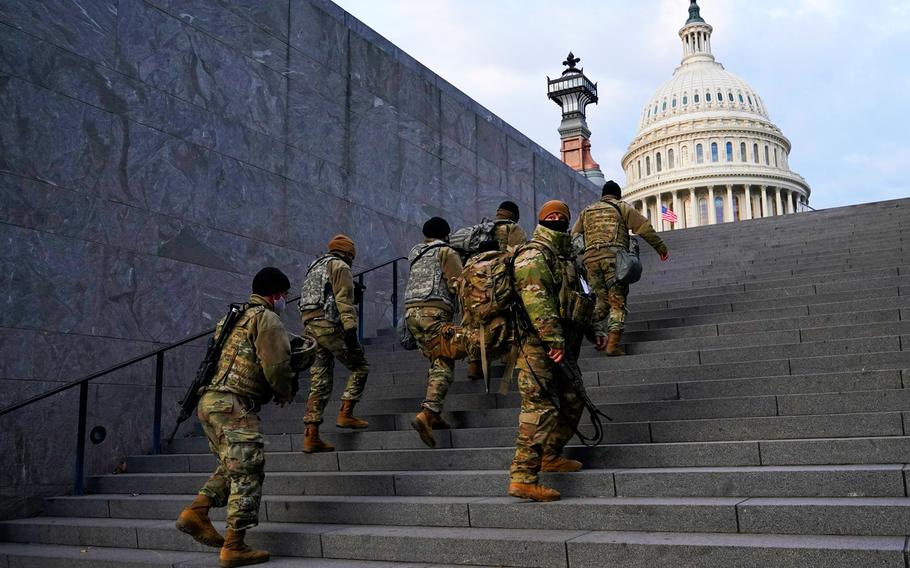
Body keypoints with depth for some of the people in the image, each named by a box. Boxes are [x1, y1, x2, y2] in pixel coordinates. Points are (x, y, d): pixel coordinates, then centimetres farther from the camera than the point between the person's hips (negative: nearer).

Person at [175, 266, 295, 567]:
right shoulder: (267, 319, -5)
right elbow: (277, 366, -14)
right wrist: (286, 393, 6)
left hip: (209, 401, 9)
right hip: (234, 406, -9)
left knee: (232, 467, 21)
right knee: (247, 473, -4)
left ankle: (195, 512, 12)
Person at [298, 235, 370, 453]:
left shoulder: (314, 268, 28)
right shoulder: (340, 267, 1)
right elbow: (344, 300, -13)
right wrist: (351, 329, -20)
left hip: (310, 327, 8)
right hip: (331, 325, -8)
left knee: (319, 382, 6)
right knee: (360, 366, 6)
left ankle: (311, 436, 2)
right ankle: (345, 414, -4)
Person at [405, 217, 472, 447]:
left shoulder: (416, 254, 25)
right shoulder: (446, 252, 5)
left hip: (411, 310, 7)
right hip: (433, 310, -7)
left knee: (437, 361, 16)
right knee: (443, 365, -10)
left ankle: (433, 414, 10)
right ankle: (426, 414, -27)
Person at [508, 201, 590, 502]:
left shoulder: (564, 257, 22)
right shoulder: (533, 256, -10)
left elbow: (573, 299, 31)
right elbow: (537, 300, -22)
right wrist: (554, 339, -28)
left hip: (561, 347, 10)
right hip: (538, 345, -10)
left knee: (571, 402, 18)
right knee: (540, 409, -12)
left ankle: (551, 456, 33)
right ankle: (522, 478, -11)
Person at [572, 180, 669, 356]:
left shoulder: (587, 211, 26)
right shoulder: (622, 207, 14)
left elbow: (574, 237, 22)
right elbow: (645, 228, 9)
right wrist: (661, 248, 15)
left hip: (590, 258, 4)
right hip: (613, 256, -4)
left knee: (603, 299, 14)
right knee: (617, 302, -1)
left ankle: (596, 332, -11)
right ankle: (613, 345, -10)